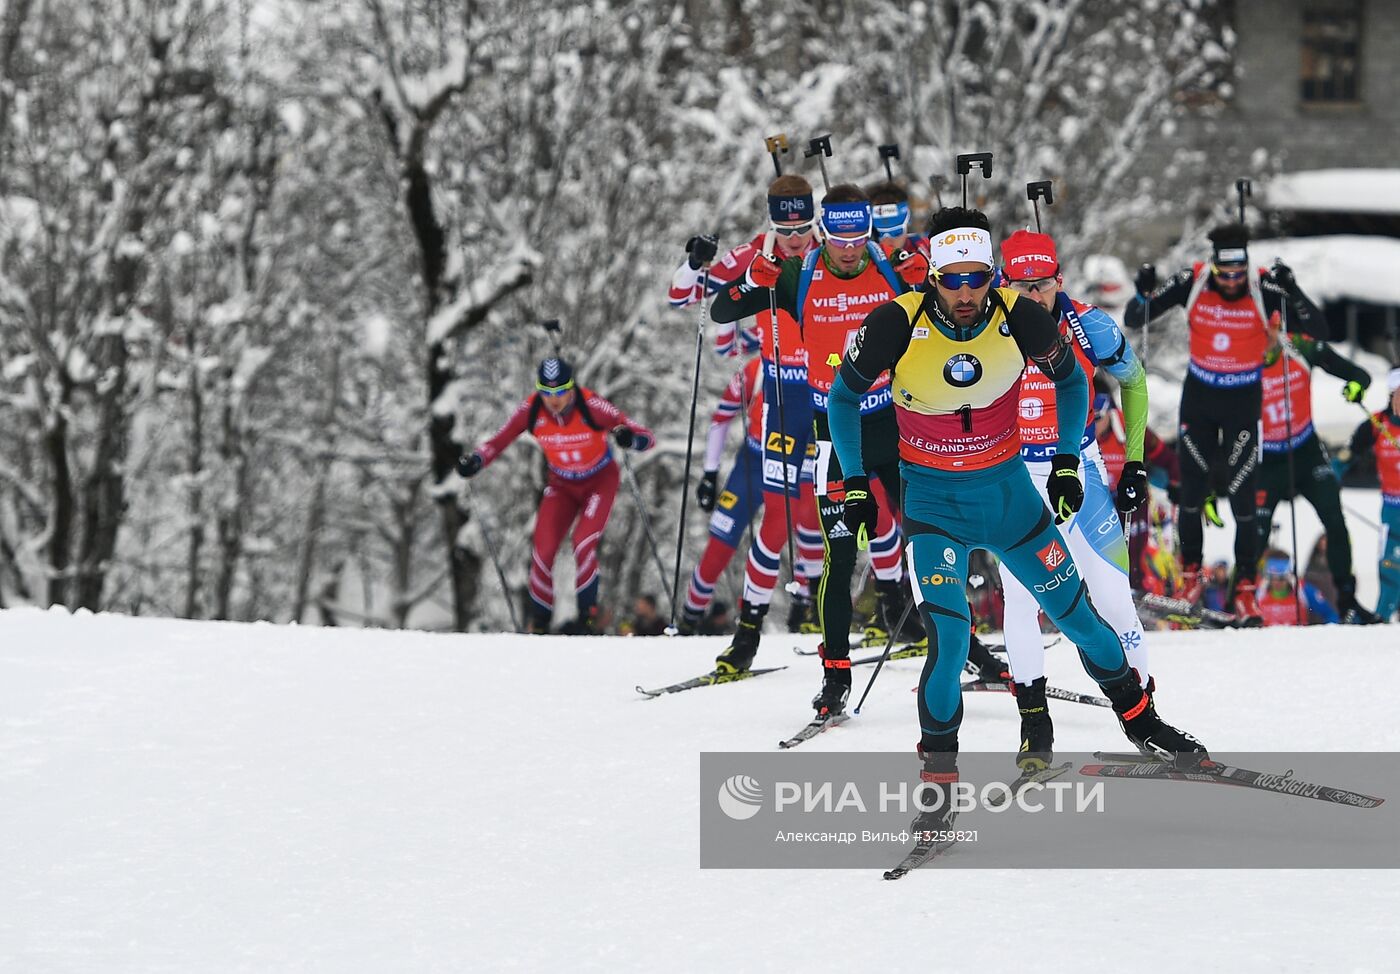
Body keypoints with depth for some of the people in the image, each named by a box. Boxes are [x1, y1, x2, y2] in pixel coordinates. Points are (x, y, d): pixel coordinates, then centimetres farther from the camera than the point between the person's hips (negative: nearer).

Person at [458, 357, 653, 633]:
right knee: (543, 551, -9)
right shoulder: (531, 411, -21)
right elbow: (498, 441, -9)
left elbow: (647, 438, -29)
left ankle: (587, 615, -5)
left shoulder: (591, 407, -29)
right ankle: (538, 621, 12)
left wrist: (629, 438, -52)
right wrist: (475, 461, -29)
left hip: (600, 482, -3)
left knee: (583, 544, -23)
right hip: (562, 485, 3)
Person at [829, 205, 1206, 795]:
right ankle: (938, 762, 2)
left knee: (1074, 611, 9)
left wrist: (1066, 465, 3)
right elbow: (843, 397, -3)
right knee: (948, 636, -18)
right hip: (932, 498, -2)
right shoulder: (896, 325, -21)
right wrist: (855, 485, -4)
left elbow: (1071, 381, 5)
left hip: (1008, 490, 2)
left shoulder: (1020, 319, -17)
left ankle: (1139, 720, 32)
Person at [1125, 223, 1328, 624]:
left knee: (1242, 496, -5)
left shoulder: (1263, 289, -17)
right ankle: (1191, 571, 27)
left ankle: (1245, 584, 4)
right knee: (1192, 492, 8)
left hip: (1243, 403, -2)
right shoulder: (1191, 284, -14)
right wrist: (1144, 293, -29)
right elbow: (1133, 320, -8)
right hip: (1198, 398, 2)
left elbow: (1318, 329, -21)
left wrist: (1292, 292, -37)